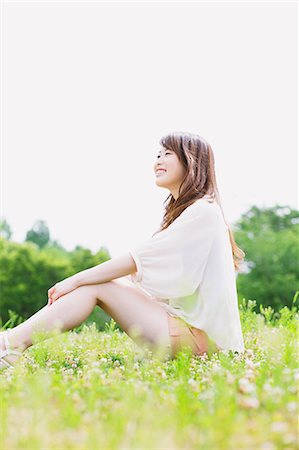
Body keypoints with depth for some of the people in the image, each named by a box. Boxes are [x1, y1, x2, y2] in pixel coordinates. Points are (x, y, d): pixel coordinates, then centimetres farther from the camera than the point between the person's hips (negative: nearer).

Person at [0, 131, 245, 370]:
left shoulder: (203, 211, -11)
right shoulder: (183, 211, 20)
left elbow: (140, 259, -18)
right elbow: (141, 270, 12)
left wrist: (75, 280, -14)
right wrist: (78, 281, 1)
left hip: (202, 335, -9)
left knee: (95, 287, -15)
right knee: (92, 282, -1)